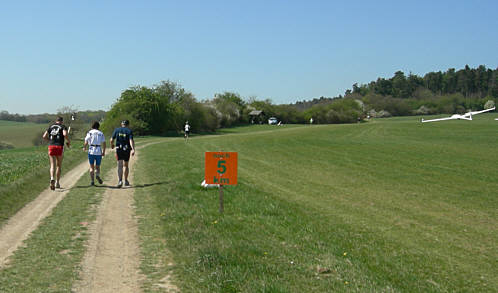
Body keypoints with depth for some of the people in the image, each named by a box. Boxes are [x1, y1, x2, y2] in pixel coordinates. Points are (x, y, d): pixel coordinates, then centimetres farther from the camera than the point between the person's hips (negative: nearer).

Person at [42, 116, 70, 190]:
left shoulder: (51, 126, 17)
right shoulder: (63, 127, 4)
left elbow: (44, 136, 12)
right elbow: (65, 134, -16)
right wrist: (68, 141, 0)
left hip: (51, 146, 2)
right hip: (59, 147, -2)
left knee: (52, 165, 0)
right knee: (59, 165, 12)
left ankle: (52, 178, -27)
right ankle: (57, 183, 14)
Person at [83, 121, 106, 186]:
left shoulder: (89, 132, 2)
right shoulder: (101, 133, 6)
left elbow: (86, 142, -4)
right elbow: (104, 143, -1)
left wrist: (84, 147, 15)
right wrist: (104, 152, 6)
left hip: (91, 151, 0)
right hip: (99, 151, 1)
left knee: (91, 167, 10)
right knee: (97, 166, 12)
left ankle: (92, 181, 3)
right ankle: (97, 175, -17)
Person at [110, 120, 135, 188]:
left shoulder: (117, 130, 5)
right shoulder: (129, 131, 0)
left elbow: (111, 140, 5)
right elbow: (131, 140, -14)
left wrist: (112, 145, 26)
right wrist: (133, 149, -24)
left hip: (119, 149, 0)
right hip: (127, 150, 0)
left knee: (120, 166, -5)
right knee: (125, 165, 16)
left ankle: (120, 180, -25)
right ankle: (126, 181, 24)